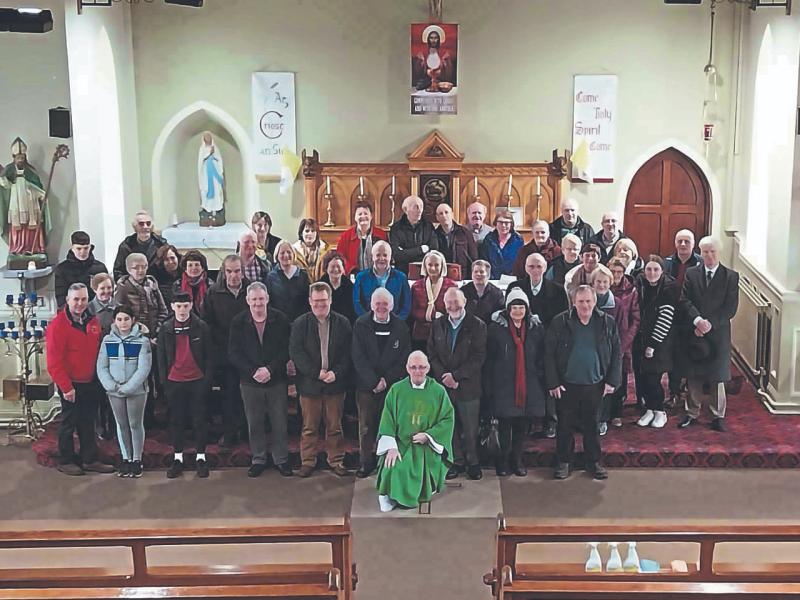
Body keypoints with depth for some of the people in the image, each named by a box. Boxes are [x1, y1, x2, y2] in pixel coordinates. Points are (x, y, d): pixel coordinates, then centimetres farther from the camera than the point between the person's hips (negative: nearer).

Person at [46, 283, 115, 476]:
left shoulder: (92, 321, 5)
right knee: (69, 423, 6)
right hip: (71, 385, -6)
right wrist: (66, 387, -18)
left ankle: (90, 460, 24)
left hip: (91, 383, 6)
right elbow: (54, 361, -18)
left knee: (88, 423, 15)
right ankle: (65, 461, 20)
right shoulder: (58, 325, -16)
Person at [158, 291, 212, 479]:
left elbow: (208, 355, 1)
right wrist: (164, 381, 1)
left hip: (197, 381, -1)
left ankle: (201, 457, 15)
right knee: (175, 420, 9)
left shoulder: (201, 327, -1)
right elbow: (161, 358, 7)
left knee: (199, 420, 5)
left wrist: (207, 379, -5)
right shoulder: (165, 329, 3)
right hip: (174, 382, 2)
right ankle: (177, 458, 19)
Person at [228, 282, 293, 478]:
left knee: (279, 423, 7)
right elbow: (233, 353, -4)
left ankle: (281, 460, 21)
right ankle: (258, 460, 24)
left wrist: (270, 369, -17)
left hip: (276, 380, -1)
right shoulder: (238, 322, -2)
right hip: (249, 382, 1)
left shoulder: (280, 319, -5)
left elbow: (286, 350, -5)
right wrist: (253, 371, -15)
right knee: (254, 424, 10)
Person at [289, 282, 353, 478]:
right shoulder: (300, 324, -1)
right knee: (309, 427, 8)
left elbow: (347, 353, 0)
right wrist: (316, 373, -14)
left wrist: (336, 372, -13)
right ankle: (308, 462, 20)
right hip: (309, 383, -1)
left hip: (335, 382, 1)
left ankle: (336, 460, 22)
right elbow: (296, 352, -7)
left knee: (335, 426, 10)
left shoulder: (342, 323, 2)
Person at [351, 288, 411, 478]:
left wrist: (387, 380, -10)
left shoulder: (401, 326, 3)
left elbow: (405, 358, 0)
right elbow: (358, 357, -5)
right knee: (366, 426, 5)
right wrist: (374, 381, -13)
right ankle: (366, 462, 16)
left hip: (393, 384, 0)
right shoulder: (360, 325, 1)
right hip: (366, 384, 0)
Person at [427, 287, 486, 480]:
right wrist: (443, 376, -9)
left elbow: (478, 357, -9)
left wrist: (456, 376, -14)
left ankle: (472, 463, 21)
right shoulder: (437, 325, 8)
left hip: (468, 386, -3)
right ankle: (457, 462, 20)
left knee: (470, 429, 5)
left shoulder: (477, 326, -4)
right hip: (443, 385, 3)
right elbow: (432, 354, 6)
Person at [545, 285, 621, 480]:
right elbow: (549, 354, -5)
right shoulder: (560, 322, -7)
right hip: (566, 385, -1)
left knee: (592, 425, 14)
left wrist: (612, 381, -3)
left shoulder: (607, 323, -1)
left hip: (594, 385, 1)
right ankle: (564, 462, 23)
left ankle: (593, 461, 27)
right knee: (565, 425, 9)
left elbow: (616, 353, 4)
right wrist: (553, 383, -9)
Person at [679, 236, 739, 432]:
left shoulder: (731, 276, 1)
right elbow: (685, 301, -2)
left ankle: (718, 416, 14)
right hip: (694, 334, 1)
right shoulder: (691, 273, 6)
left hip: (718, 333, -1)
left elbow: (731, 307, -5)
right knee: (693, 376, 7)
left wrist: (710, 323, -14)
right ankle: (692, 413, 19)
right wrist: (697, 320, -18)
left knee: (717, 376, 3)